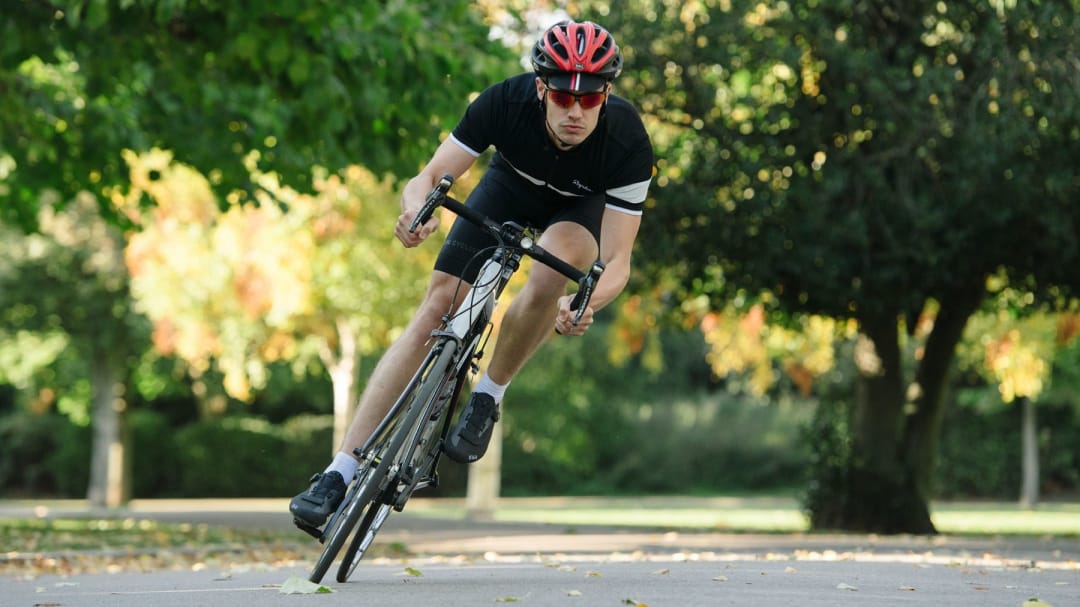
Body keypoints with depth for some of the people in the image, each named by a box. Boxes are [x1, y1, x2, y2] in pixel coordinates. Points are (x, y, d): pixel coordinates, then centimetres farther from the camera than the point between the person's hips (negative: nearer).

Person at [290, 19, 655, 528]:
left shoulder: (627, 140, -35)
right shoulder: (507, 102, -33)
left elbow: (617, 261, -33)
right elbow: (427, 179, -28)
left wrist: (583, 305, -54)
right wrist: (418, 208, -53)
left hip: (585, 205, -1)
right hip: (512, 185, 2)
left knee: (549, 278, -36)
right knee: (436, 307, -14)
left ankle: (488, 397, -8)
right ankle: (340, 473, -16)